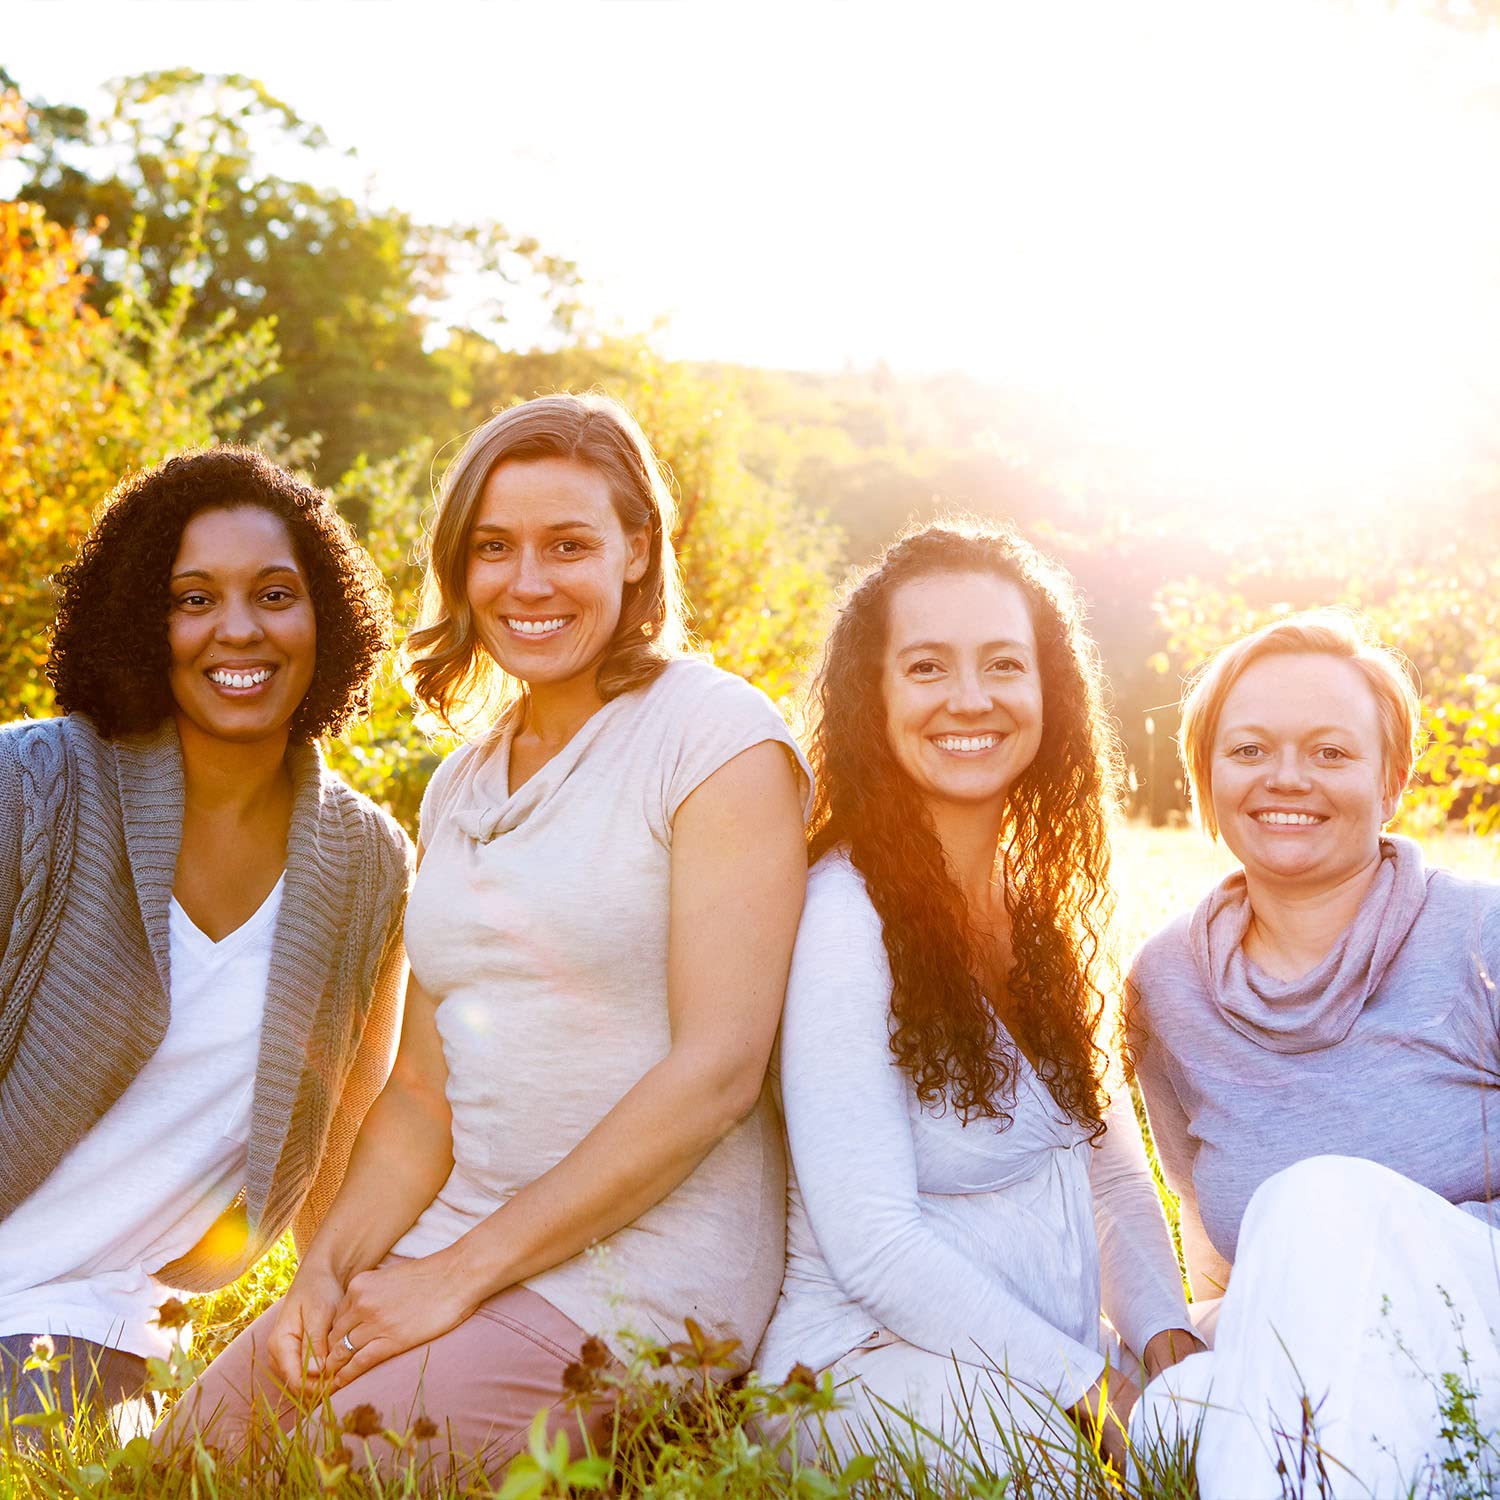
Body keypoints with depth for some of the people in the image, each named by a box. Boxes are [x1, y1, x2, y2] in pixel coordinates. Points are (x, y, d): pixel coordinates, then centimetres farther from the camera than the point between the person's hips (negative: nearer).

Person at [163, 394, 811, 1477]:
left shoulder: (719, 736, -10)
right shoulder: (462, 787, 13)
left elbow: (717, 1070, -16)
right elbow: (425, 1086, 13)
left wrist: (463, 1272, -16)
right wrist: (332, 1266, -6)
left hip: (636, 1277, -6)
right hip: (453, 1247, 6)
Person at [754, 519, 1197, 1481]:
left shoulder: (1043, 913, 9)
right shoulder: (845, 914, -15)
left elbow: (1111, 1169, 12)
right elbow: (870, 1242, -20)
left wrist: (1167, 1341, -7)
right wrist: (1093, 1394, -20)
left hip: (1059, 1369, 6)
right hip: (875, 1369, -6)